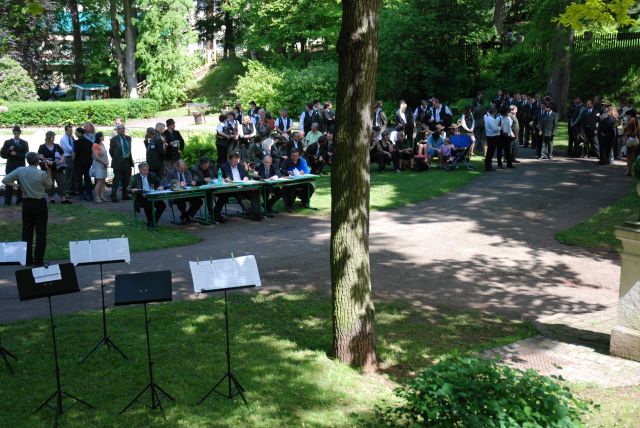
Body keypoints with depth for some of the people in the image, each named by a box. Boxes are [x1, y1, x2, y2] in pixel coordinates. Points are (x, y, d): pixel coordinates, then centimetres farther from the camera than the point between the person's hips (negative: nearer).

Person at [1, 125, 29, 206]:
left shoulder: (24, 143, 6)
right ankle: (7, 201, 3)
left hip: (21, 167, 0)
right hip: (10, 166, 0)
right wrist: (9, 150, -13)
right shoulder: (7, 142, 7)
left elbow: (26, 155, -4)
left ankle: (19, 201, 8)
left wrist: (16, 154, -15)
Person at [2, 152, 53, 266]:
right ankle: (38, 260, 2)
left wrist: (16, 185, 5)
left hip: (26, 203, 4)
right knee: (41, 232, 3)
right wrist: (48, 171, 1)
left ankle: (27, 260, 15)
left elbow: (5, 180, -3)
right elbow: (49, 186, 2)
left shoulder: (20, 171, -5)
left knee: (26, 231, 11)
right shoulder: (42, 174, -15)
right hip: (40, 203, -4)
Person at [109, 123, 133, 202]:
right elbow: (111, 151, -1)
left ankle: (125, 195, 23)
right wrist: (116, 159, 1)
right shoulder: (114, 139, -6)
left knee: (126, 179, 12)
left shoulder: (128, 138, 10)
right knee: (117, 180, -4)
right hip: (119, 162, -5)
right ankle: (114, 196, 1)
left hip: (128, 161, 5)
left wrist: (130, 158, 11)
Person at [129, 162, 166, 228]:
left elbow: (160, 182, 16)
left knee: (162, 204, -23)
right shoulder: (135, 178, 8)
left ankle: (153, 222, -9)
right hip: (142, 197, -3)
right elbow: (129, 188, 3)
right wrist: (133, 190, -22)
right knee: (148, 205, -35)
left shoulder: (152, 175, 18)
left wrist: (160, 186, -8)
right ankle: (149, 222, -12)